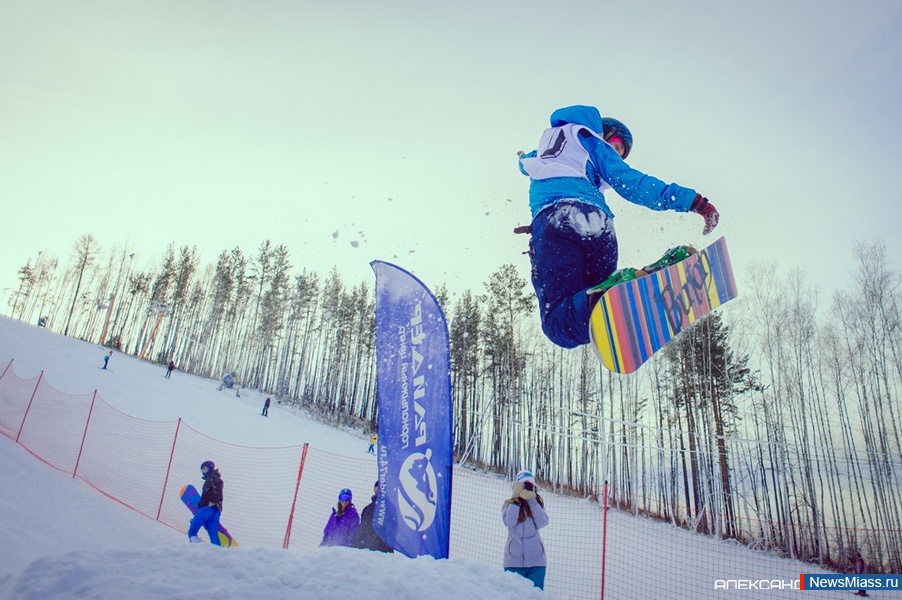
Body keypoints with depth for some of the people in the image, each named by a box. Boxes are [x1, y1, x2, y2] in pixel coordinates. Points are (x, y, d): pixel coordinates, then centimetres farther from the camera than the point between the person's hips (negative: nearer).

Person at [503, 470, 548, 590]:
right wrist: (515, 500, -14)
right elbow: (509, 522, -14)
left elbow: (542, 523, -9)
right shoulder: (510, 503, 5)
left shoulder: (537, 503, 9)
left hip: (536, 559, 2)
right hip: (514, 559, -1)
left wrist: (532, 501, -13)